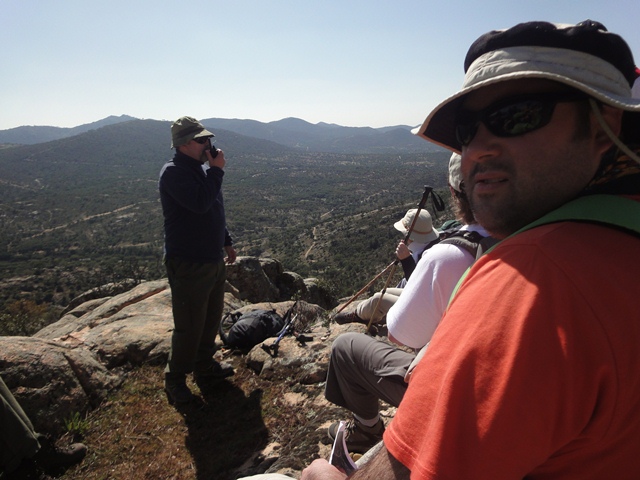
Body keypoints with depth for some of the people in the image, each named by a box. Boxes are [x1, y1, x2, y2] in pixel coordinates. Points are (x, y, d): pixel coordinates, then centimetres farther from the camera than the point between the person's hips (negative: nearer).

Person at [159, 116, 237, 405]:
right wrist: (217, 170, -20)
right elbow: (200, 202, -32)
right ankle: (175, 379, 21)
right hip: (188, 265, -9)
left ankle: (205, 366, 38)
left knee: (211, 319, 19)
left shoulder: (202, 169, 12)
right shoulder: (173, 172, -16)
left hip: (213, 261, 9)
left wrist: (226, 242, 22)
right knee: (189, 327, 1)